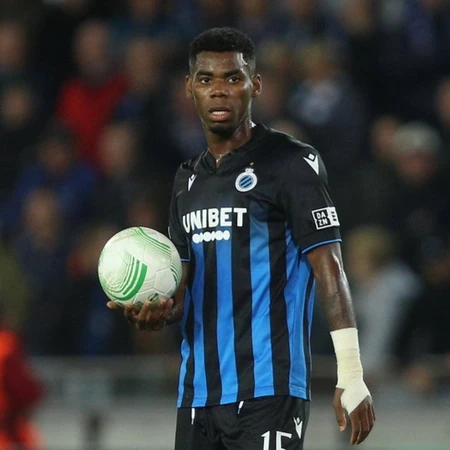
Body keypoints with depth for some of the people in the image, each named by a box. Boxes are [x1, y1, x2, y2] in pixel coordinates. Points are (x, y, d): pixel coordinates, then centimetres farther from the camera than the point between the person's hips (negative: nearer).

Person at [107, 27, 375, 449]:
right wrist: (158, 311, -3)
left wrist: (351, 378, -16)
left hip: (268, 392, -7)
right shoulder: (187, 179, 17)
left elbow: (330, 270, -9)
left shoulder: (292, 163, -5)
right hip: (197, 394, 7)